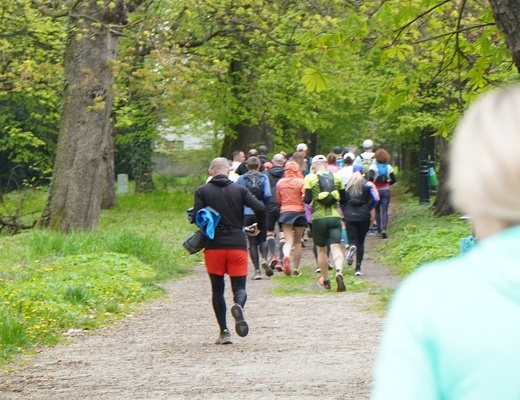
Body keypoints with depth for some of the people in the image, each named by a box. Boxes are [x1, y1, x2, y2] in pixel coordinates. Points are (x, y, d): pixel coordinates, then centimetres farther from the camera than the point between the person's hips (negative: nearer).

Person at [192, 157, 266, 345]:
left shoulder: (202, 191, 2)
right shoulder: (239, 190, 5)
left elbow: (197, 218, -9)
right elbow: (260, 208, -6)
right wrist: (261, 227, 11)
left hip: (213, 246, 0)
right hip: (237, 244, 0)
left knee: (217, 289, 11)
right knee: (239, 286, 5)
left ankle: (224, 332, 5)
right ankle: (239, 305, -30)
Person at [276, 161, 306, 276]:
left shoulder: (280, 183, 3)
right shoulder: (300, 182, -8)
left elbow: (278, 200, 11)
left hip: (285, 212, 2)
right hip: (299, 212, -2)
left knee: (288, 240, 0)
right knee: (297, 242, 10)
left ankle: (286, 255, -34)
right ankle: (296, 269, 12)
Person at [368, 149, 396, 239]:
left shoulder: (373, 166, -9)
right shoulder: (388, 167, 1)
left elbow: (371, 177, -25)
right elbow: (393, 180, 5)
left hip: (376, 190, -1)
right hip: (386, 190, 1)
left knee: (377, 211, 15)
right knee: (384, 211, -2)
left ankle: (379, 229, 20)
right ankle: (383, 229, -19)